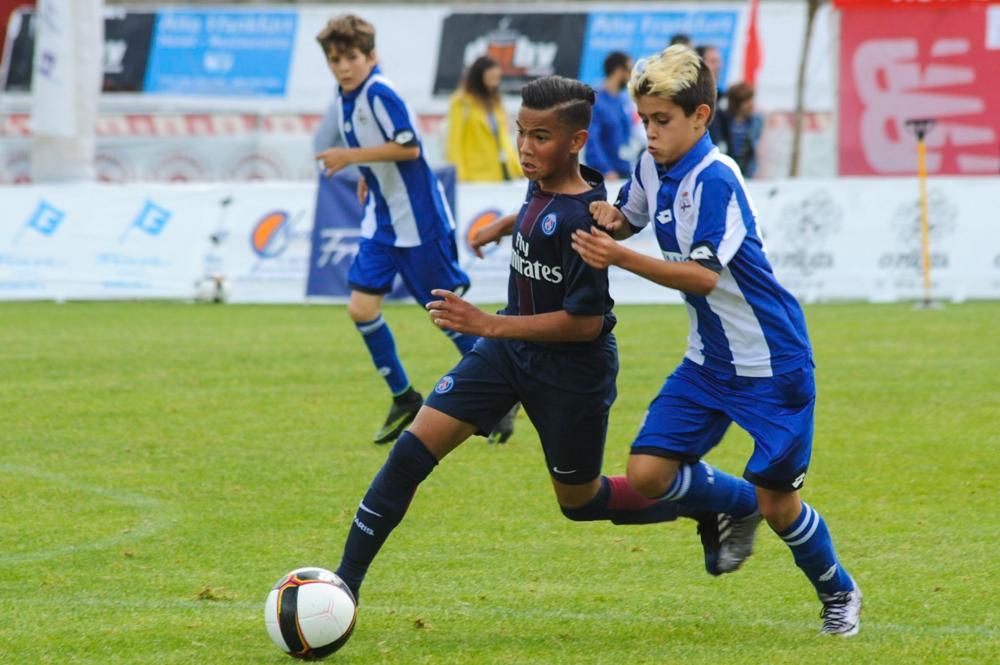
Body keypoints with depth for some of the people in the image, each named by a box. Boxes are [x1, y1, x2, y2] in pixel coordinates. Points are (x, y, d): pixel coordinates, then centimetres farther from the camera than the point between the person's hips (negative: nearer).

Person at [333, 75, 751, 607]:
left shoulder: (580, 218, -28)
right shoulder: (542, 185, -4)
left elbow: (585, 322, -27)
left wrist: (488, 325, -29)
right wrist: (504, 225, 36)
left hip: (573, 369, -7)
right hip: (511, 347, 7)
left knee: (581, 501, 13)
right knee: (414, 447, -7)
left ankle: (712, 508, 35)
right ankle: (346, 581, -4)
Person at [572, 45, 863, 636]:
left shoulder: (714, 179, -23)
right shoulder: (654, 167, 1)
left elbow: (703, 275, -29)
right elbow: (627, 219, 21)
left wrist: (621, 258, -36)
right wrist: (607, 220, -4)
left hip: (771, 363, -7)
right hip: (709, 360, 7)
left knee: (778, 504, -1)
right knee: (647, 475, -5)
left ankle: (839, 594, 27)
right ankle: (735, 506, 24)